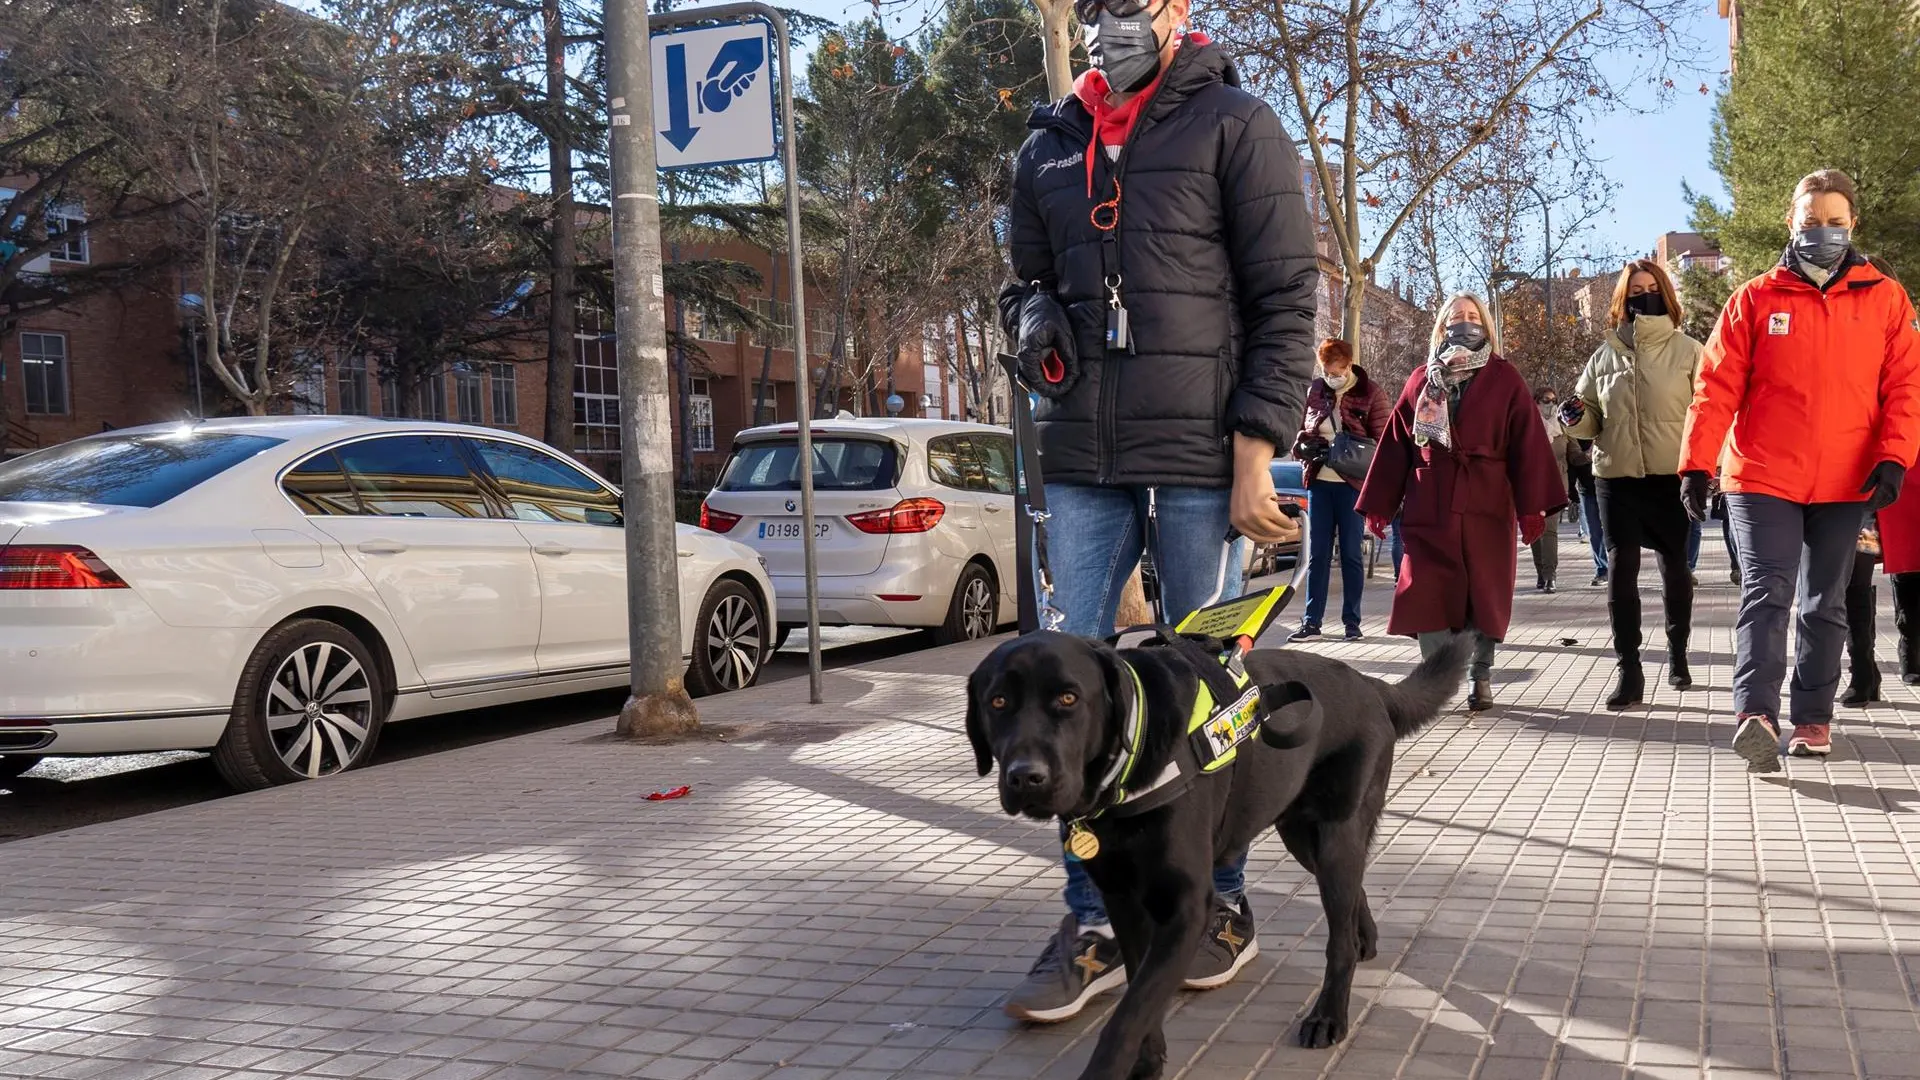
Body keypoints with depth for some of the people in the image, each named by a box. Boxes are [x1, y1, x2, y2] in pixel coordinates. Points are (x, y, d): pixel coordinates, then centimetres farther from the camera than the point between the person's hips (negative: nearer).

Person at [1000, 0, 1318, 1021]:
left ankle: (1220, 905, 21)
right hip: (1080, 463, 5)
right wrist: (1040, 334, 2)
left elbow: (1286, 303, -5)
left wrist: (1254, 458, -12)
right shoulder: (1047, 146, 15)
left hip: (1198, 458, -4)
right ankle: (1094, 925, 11)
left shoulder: (1234, 125, 1)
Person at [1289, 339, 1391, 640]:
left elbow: (1384, 440, -4)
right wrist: (1305, 446, -6)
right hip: (1319, 481, 4)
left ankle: (1352, 621, 12)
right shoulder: (1315, 390, 6)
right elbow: (1300, 431, 15)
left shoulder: (1371, 392, -5)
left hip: (1352, 483, -3)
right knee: (1317, 553, 6)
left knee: (1351, 553, 4)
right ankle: (1311, 621, 10)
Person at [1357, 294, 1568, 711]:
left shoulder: (1504, 380, 5)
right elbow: (1395, 446, 10)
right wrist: (1379, 505, 6)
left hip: (1486, 508, -1)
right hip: (1428, 509, 1)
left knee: (1484, 595, 6)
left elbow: (1528, 445, -2)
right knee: (1427, 596, -5)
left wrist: (1532, 506, -11)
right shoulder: (1422, 381, 12)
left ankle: (1481, 676, 20)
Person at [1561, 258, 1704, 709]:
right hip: (1617, 477, 2)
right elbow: (1593, 418, 15)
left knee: (1675, 567, 12)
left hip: (1672, 475, -1)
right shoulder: (1604, 355, 8)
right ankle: (1628, 671, -3)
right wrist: (1577, 418, -7)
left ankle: (1677, 653, 31)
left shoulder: (1687, 351, 1)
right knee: (1621, 568, -5)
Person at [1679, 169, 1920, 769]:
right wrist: (1696, 464, -8)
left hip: (1846, 485, 2)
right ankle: (1755, 714, -24)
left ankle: (1813, 720, 18)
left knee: (1825, 605, 10)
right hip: (1763, 481, -2)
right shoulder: (1755, 300, 3)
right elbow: (1717, 386, 0)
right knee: (1766, 591, -14)